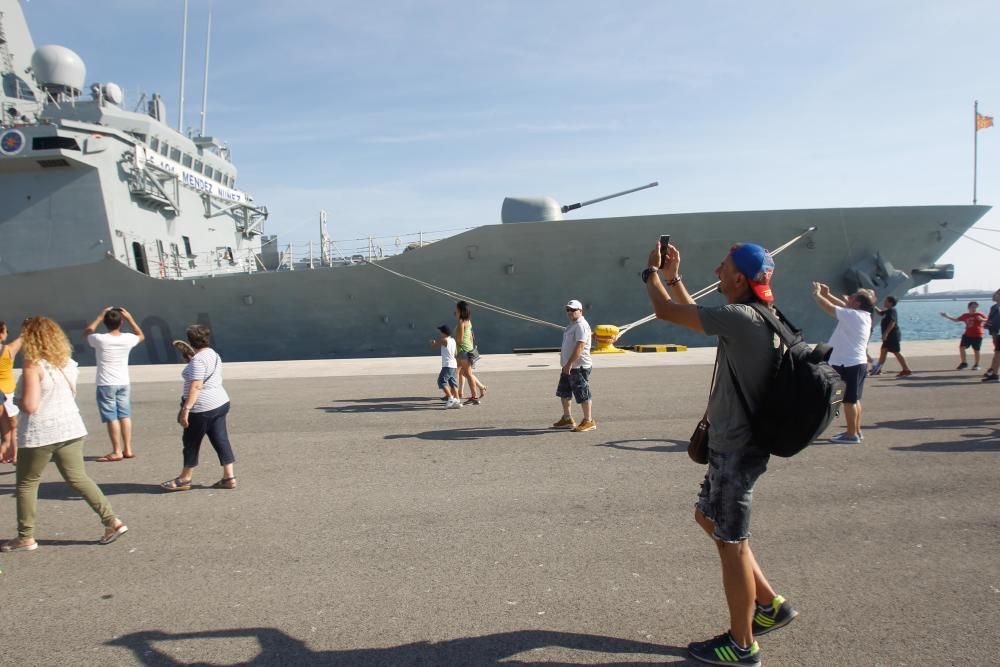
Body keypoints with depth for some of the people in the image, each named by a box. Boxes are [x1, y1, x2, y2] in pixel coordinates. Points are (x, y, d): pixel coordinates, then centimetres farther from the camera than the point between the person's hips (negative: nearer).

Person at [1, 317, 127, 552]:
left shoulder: (33, 365, -15)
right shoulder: (66, 363, 7)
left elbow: (30, 406, -20)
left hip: (39, 435, -6)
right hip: (70, 429, 6)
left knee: (27, 484, 12)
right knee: (78, 478, 10)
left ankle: (25, 538, 20)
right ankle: (112, 521, 5)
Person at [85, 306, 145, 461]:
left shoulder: (100, 339, -13)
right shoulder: (128, 339, -6)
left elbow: (86, 332, 11)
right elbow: (141, 336, 19)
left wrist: (100, 316, 12)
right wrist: (130, 319, 10)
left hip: (106, 384, -3)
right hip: (124, 383, 4)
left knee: (111, 418, -1)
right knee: (125, 416, 10)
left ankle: (117, 452, 0)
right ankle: (128, 449, 14)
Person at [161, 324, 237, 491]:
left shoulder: (198, 359, -16)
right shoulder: (214, 354, 13)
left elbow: (196, 386, -23)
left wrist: (186, 408, -25)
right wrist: (190, 361, 24)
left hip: (202, 408, -9)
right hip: (220, 403, 9)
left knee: (191, 442, 6)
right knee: (221, 440, 8)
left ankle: (185, 479, 18)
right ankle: (229, 477, 7)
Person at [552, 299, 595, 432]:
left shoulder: (581, 325, -16)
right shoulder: (573, 325, 16)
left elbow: (579, 347, -25)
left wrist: (569, 364, -27)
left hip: (579, 367, -11)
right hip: (568, 367, 11)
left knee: (583, 395, -4)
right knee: (564, 393, 18)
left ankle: (589, 421, 5)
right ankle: (567, 419, 29)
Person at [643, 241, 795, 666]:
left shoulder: (740, 318, -23)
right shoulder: (755, 318, 8)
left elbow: (666, 312, -16)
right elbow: (696, 315, 24)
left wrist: (651, 272, 1)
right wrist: (672, 277, 20)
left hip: (735, 449, -10)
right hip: (735, 443, 10)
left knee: (731, 543, 4)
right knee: (708, 518, 23)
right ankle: (770, 604, 31)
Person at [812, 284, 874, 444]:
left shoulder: (852, 315, -18)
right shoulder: (862, 315, 8)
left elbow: (829, 307, -16)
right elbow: (843, 305, 20)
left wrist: (817, 294, -2)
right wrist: (827, 294, 16)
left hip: (848, 364, -10)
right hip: (857, 363, 10)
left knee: (849, 400, -4)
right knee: (854, 399, 17)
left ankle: (851, 435, 1)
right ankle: (856, 431, 26)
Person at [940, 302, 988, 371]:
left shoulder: (979, 315, -5)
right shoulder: (965, 315, 7)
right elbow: (956, 320, 16)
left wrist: (982, 319, -29)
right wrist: (947, 316, 9)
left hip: (977, 336, -4)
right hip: (967, 335, 4)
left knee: (976, 350, 2)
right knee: (962, 347, -4)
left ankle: (976, 365, 18)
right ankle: (964, 363, 8)